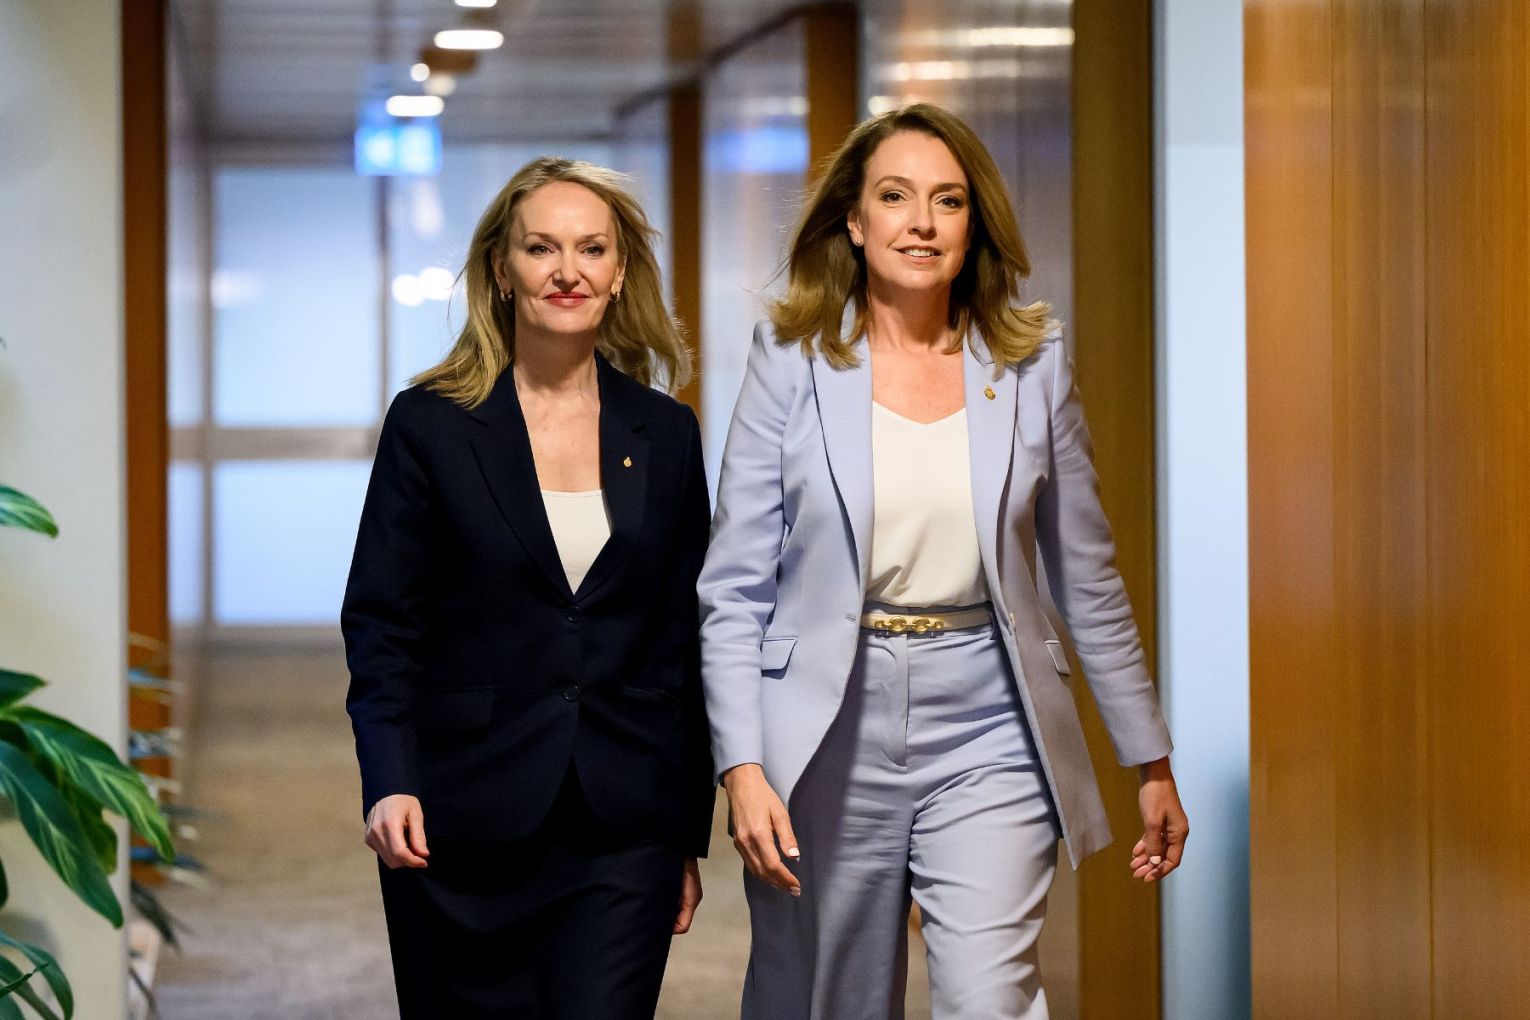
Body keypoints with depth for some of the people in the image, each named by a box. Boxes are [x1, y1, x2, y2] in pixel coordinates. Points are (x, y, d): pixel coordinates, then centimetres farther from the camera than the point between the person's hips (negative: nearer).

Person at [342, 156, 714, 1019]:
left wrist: (690, 834, 9)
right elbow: (379, 624, -2)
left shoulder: (666, 435, 7)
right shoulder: (430, 424, 0)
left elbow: (685, 640, 10)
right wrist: (388, 784, -17)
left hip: (624, 832, 1)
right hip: (462, 831, -1)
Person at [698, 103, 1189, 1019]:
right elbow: (733, 590, -2)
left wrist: (1153, 761, 13)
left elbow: (1088, 581, 11)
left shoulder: (1033, 365, 4)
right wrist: (744, 767, -12)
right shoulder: (792, 362, -1)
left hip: (985, 744, 0)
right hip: (830, 736, 0)